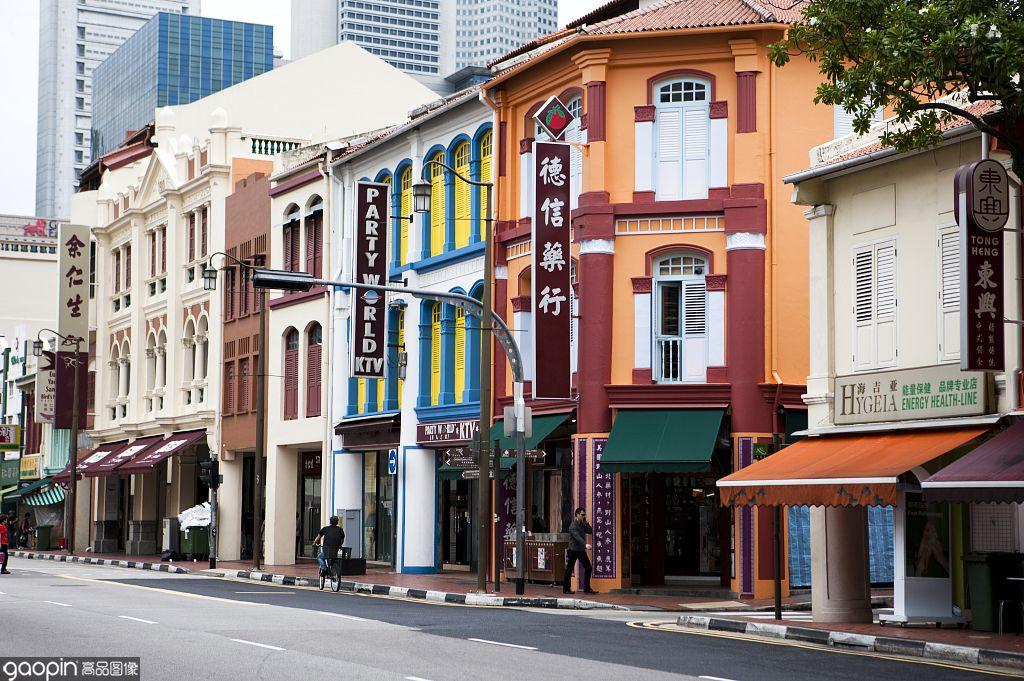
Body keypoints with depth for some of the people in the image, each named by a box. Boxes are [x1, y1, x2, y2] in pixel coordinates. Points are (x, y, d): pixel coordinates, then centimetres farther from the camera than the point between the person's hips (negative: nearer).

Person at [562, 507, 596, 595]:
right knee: (569, 570, 1)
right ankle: (566, 589, 10)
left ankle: (587, 588, 9)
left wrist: (586, 523, 1)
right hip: (573, 551, -8)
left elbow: (590, 531, 8)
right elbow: (577, 537, -28)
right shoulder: (573, 526, -14)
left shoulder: (582, 525, 12)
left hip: (581, 550, 8)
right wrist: (585, 544, -40)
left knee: (588, 568, 3)